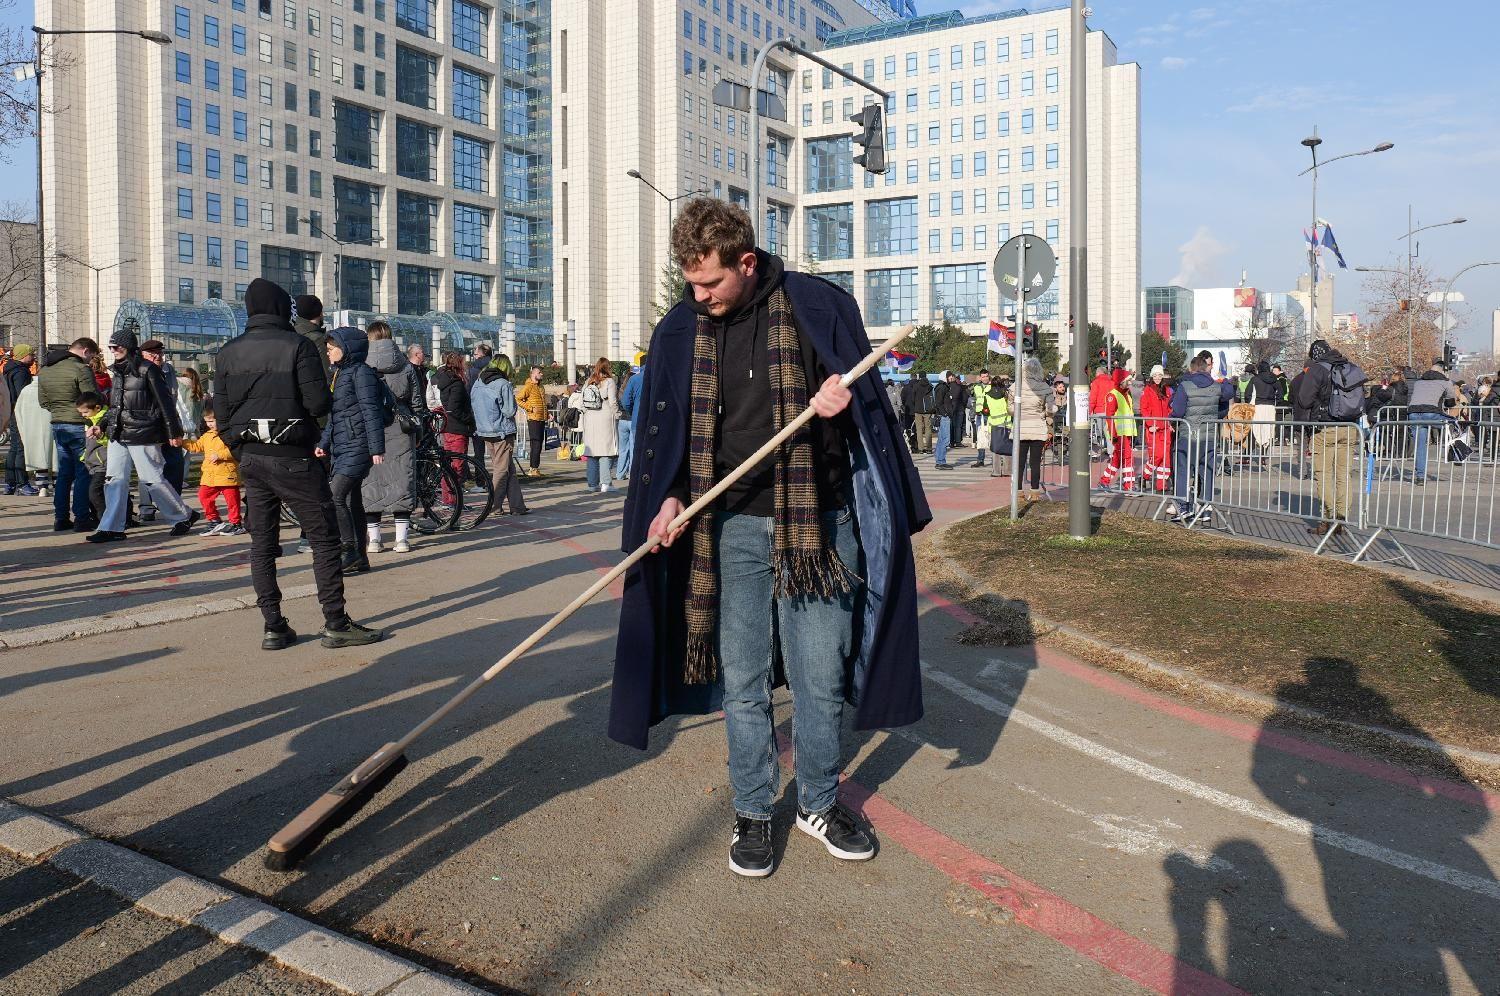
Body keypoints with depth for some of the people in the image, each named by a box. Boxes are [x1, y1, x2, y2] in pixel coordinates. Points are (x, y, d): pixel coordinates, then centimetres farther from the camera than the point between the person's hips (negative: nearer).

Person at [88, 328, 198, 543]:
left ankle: (183, 517, 14)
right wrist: (102, 426, 11)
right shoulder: (117, 372, 13)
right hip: (118, 436, 7)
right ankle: (112, 528, 6)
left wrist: (174, 433, -11)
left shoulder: (148, 370, -10)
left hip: (142, 435, -7)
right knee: (114, 479, 3)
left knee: (152, 479, -1)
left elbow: (165, 402, -10)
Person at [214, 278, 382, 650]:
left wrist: (242, 450, 17)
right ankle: (335, 624, 0)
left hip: (251, 460, 5)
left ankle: (273, 627, 11)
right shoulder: (297, 345, -9)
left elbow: (222, 414, 5)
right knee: (324, 538, 1)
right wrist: (327, 397, 8)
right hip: (293, 459, -5)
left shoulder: (227, 353, 7)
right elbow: (319, 403, -15)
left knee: (262, 543, 9)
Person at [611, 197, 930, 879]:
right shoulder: (679, 332, 5)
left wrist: (844, 402, -16)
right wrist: (669, 496, -4)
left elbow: (866, 401, 7)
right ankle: (753, 814, 25)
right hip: (732, 527, 2)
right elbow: (664, 431, 12)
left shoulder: (819, 307, -3)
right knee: (741, 682, 7)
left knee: (820, 676, 6)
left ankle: (818, 803, 28)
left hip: (817, 523, -2)